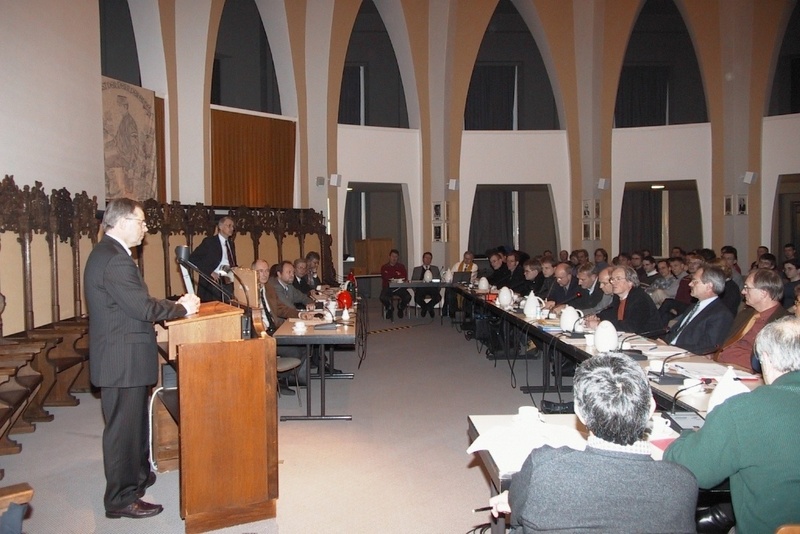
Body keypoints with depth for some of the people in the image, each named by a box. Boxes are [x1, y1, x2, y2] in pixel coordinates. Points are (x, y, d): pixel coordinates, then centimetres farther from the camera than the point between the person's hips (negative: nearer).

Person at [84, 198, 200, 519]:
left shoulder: (108, 253, 13)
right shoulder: (114, 259, -22)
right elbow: (143, 308, -25)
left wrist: (174, 306, 4)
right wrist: (181, 308, -11)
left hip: (122, 358, 11)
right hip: (123, 360, -11)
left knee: (133, 422, 23)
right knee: (123, 427, 1)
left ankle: (137, 475, 40)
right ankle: (121, 499, 14)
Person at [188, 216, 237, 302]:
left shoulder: (231, 244, 17)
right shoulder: (209, 241, -2)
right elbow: (193, 259, -9)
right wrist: (210, 272, -15)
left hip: (228, 282, 5)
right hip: (212, 284, -5)